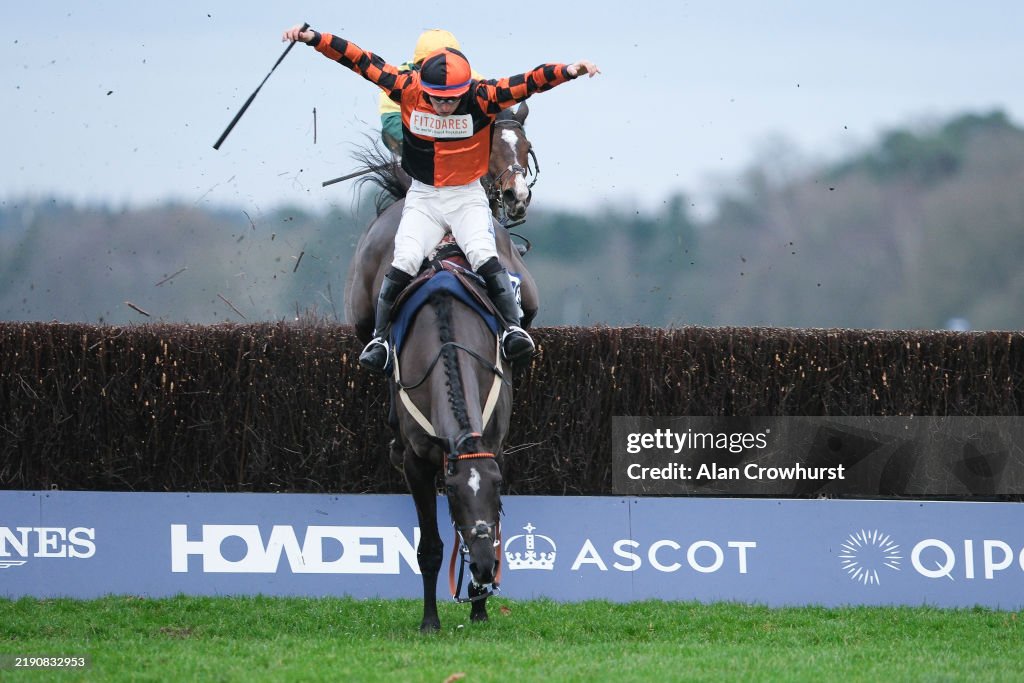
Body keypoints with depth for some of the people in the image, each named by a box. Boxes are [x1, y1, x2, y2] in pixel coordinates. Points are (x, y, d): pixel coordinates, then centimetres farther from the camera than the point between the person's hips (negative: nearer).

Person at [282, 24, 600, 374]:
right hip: (422, 197, 1)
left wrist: (566, 71, -40)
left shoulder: (482, 97, -15)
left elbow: (526, 82, -24)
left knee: (484, 256, -22)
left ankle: (513, 328, -18)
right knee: (403, 263, -14)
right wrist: (312, 38, -13)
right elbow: (361, 60, -9)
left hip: (467, 197, -1)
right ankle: (380, 338, -4)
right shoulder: (407, 89, -12)